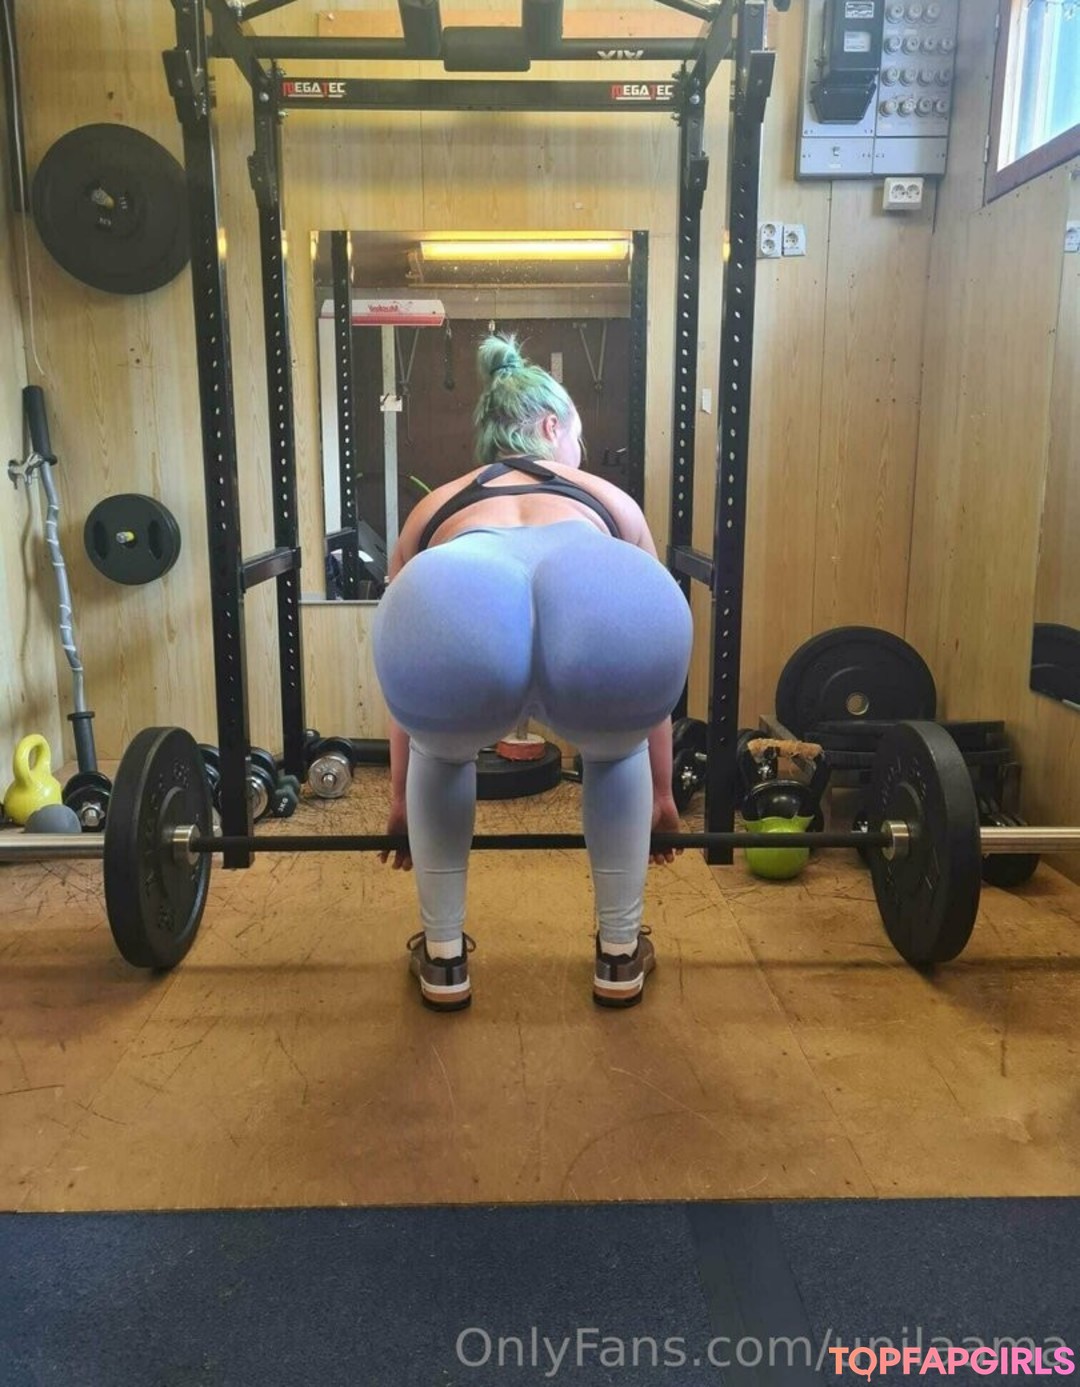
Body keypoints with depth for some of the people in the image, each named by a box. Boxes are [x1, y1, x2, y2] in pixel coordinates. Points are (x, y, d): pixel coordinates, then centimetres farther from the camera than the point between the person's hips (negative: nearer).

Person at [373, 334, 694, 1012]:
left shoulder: (435, 507, 43)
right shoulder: (609, 499, 43)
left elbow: (413, 673, 51)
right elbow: (646, 657, 51)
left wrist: (400, 798, 65)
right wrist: (663, 793, 63)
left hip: (452, 613, 1)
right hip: (608, 614, 0)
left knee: (443, 752, 37)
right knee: (616, 751, 36)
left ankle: (443, 959, 42)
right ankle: (621, 956, 43)